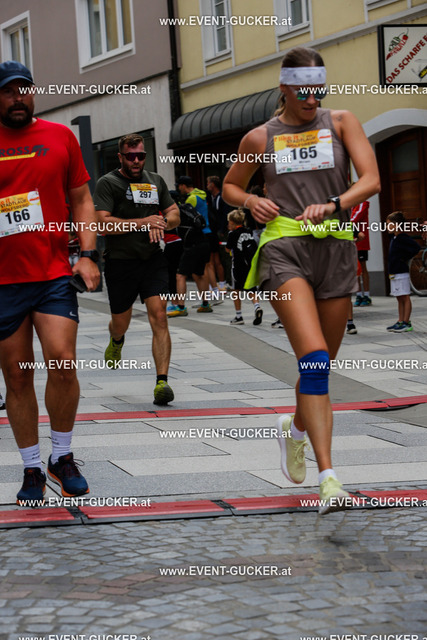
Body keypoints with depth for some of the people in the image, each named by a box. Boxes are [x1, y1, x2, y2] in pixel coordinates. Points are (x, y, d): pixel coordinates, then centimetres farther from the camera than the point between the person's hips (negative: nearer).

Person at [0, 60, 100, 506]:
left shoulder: (59, 137, 7)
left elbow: (81, 199, 12)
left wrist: (88, 254, 1)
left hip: (55, 273, 0)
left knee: (62, 362, -14)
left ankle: (62, 457, 6)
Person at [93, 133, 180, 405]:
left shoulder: (156, 181, 13)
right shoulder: (108, 183, -5)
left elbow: (174, 215, 18)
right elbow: (103, 223, -15)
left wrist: (161, 223, -6)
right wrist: (142, 222, -20)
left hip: (153, 260, 3)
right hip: (121, 262, -3)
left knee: (159, 317, -13)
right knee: (121, 321, 13)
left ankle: (162, 382, -16)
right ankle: (116, 341, 52)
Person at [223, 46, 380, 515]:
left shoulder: (340, 123, 7)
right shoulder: (259, 138, 7)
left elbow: (371, 180, -4)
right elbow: (230, 185, 22)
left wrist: (333, 204, -21)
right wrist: (249, 201, -1)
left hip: (335, 249, 3)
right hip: (284, 250, -2)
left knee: (323, 362, 12)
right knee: (314, 357, -20)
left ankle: (295, 427, 45)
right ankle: (328, 478, -25)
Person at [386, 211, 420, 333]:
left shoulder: (403, 238, -15)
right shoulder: (394, 238, 12)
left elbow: (416, 248, -25)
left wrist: (404, 258, -17)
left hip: (401, 272, -9)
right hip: (394, 272, 9)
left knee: (405, 298, -4)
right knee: (400, 299, 13)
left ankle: (406, 323, -2)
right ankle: (400, 322, 18)